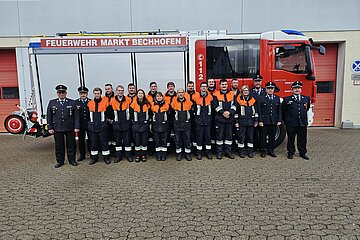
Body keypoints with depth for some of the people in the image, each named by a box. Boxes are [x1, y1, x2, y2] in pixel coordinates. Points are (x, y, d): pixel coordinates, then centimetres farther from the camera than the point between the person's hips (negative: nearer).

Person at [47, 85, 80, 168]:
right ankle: (60, 161, 20)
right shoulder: (52, 103, 6)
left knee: (71, 145, 6)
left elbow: (76, 116, 1)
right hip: (57, 128, 1)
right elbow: (49, 116, 6)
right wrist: (50, 128, 0)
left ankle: (72, 160, 20)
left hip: (70, 128, -1)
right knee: (59, 145, 7)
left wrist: (76, 127, -6)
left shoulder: (72, 102, 3)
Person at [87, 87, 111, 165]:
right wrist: (90, 122, 17)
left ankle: (106, 157, 12)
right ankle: (94, 158, 19)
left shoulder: (105, 102, -3)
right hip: (92, 127, 3)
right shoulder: (90, 103, 6)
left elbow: (109, 113, 6)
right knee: (93, 143, 8)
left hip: (102, 126, -3)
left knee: (104, 142, 2)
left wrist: (108, 119, 8)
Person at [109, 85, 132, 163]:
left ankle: (128, 155, 15)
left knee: (127, 140, 4)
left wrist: (130, 119, 5)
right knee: (118, 141, 8)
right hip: (117, 124, 1)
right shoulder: (112, 101, -1)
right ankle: (118, 156, 18)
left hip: (126, 124, 0)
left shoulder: (128, 100, 0)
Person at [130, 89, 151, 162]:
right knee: (137, 141, 3)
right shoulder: (133, 104, -1)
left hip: (145, 125, 1)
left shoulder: (147, 104, 4)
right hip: (136, 125, -1)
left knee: (144, 140, 2)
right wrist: (133, 122, 1)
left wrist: (148, 121, 5)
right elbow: (131, 115, 4)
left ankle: (143, 155, 13)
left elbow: (150, 114, 10)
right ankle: (137, 156, 13)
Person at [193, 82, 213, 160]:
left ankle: (208, 152, 15)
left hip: (208, 120, 1)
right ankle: (199, 152, 11)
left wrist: (210, 116, 7)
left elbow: (212, 108, 10)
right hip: (199, 120, -1)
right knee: (199, 136, 2)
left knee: (208, 136, 5)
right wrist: (196, 116, 6)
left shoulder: (210, 97, 3)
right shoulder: (196, 97, -1)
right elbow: (193, 108, 6)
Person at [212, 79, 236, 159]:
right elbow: (215, 106, -7)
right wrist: (223, 113, -15)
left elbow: (234, 105, 4)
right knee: (219, 135, 1)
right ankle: (219, 152, 10)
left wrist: (229, 112, -12)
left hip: (230, 118, 3)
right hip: (219, 118, -3)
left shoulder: (232, 94, 10)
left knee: (229, 135, 8)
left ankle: (228, 151, 18)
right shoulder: (216, 95, 0)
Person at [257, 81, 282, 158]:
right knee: (263, 136, 2)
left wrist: (279, 120, 2)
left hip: (274, 121, 3)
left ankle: (271, 150, 20)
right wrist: (260, 121, -11)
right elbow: (259, 111, -4)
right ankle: (263, 151, 12)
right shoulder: (261, 98, 0)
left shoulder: (277, 98, 11)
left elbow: (279, 110, 10)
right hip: (264, 121, -3)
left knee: (272, 136, 9)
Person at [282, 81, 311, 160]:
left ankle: (302, 153, 23)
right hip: (291, 124, -2)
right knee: (291, 139, 7)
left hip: (303, 123, 3)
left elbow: (307, 108, 24)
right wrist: (286, 121, 5)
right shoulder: (287, 99, 1)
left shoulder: (306, 98, 11)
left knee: (302, 139, 9)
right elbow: (283, 112, 4)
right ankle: (291, 153, 19)